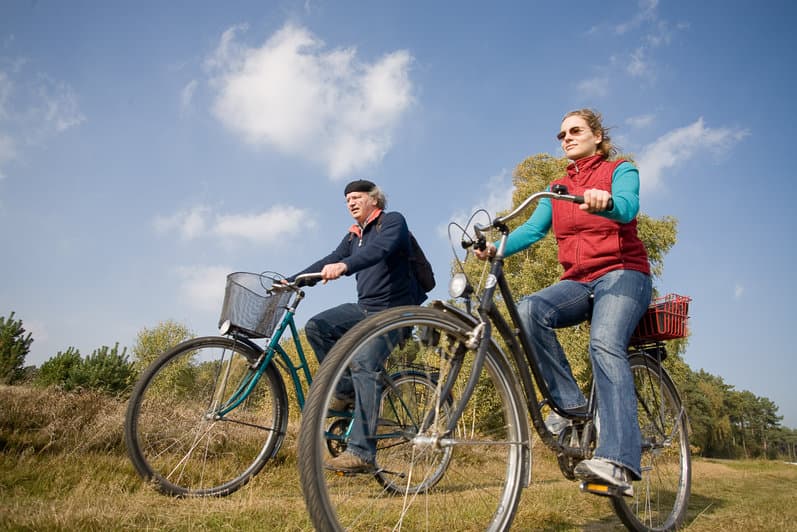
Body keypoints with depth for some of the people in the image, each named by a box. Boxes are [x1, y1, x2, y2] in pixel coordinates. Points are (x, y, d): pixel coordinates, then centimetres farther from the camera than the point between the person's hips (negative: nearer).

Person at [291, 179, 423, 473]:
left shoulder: (393, 221, -4)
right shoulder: (353, 236, 20)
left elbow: (380, 249, -25)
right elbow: (328, 262, 11)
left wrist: (344, 266, -42)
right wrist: (291, 281, -1)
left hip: (393, 310, -8)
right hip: (364, 307, 8)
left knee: (363, 363, -25)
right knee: (316, 327, -10)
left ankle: (362, 453, -25)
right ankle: (346, 391, 0)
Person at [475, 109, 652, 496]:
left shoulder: (621, 171, 7)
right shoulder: (558, 189, 19)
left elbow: (628, 206, -16)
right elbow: (533, 228, 3)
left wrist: (605, 202, -40)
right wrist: (496, 248, -16)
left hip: (622, 273, -4)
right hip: (578, 282, 4)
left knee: (604, 344, -32)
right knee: (529, 309, -28)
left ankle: (618, 462, -40)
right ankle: (569, 405, -20)